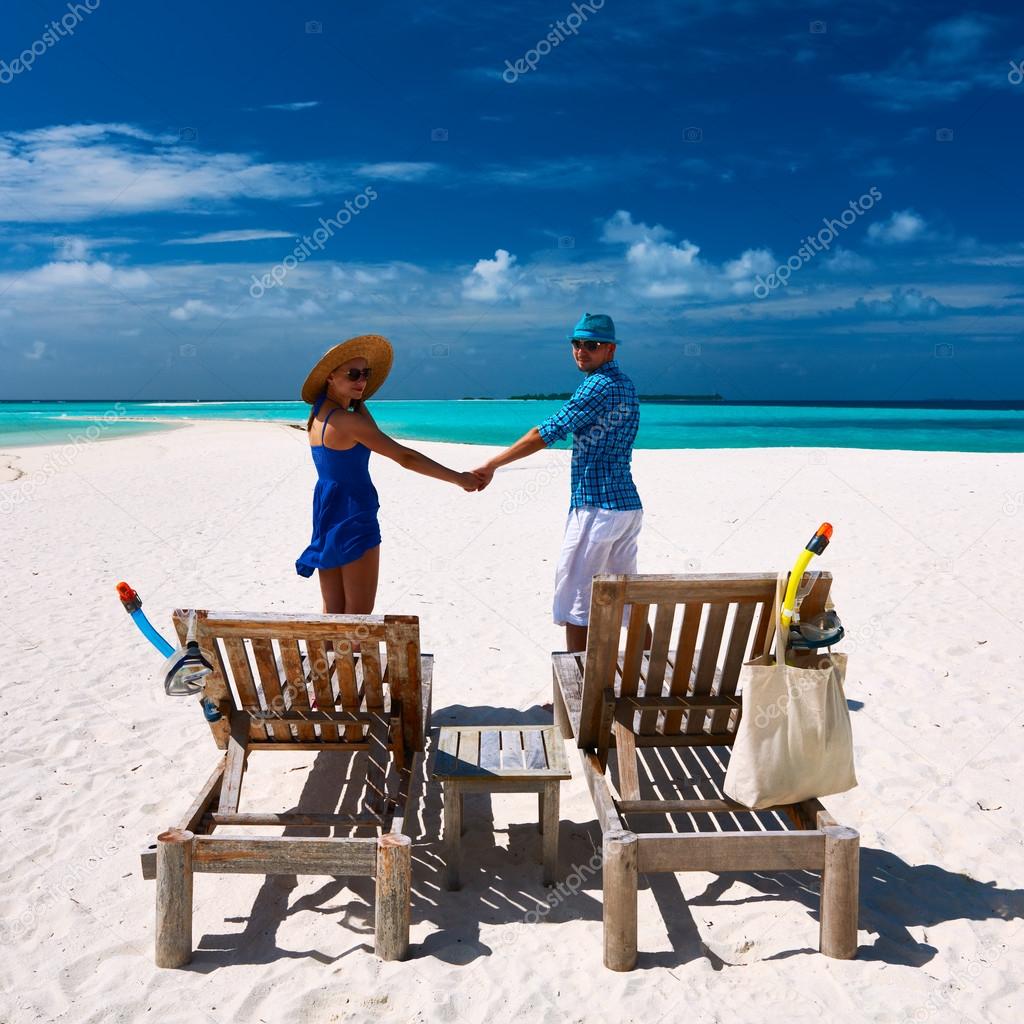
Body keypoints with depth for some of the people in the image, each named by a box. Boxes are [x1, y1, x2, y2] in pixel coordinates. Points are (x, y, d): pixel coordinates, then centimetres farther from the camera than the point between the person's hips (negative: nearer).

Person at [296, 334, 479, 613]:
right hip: (353, 519, -9)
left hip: (326, 515, 9)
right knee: (359, 612, -1)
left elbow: (369, 432, 16)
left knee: (333, 611, 13)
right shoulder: (346, 421, -19)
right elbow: (405, 457, -19)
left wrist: (358, 401, 5)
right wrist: (459, 478, -14)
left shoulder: (318, 413, 8)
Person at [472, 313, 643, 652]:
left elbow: (549, 432, -19)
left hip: (597, 506, -10)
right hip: (628, 505, 10)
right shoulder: (624, 383, 17)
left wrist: (492, 465, -15)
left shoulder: (599, 384, -14)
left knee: (575, 598, -1)